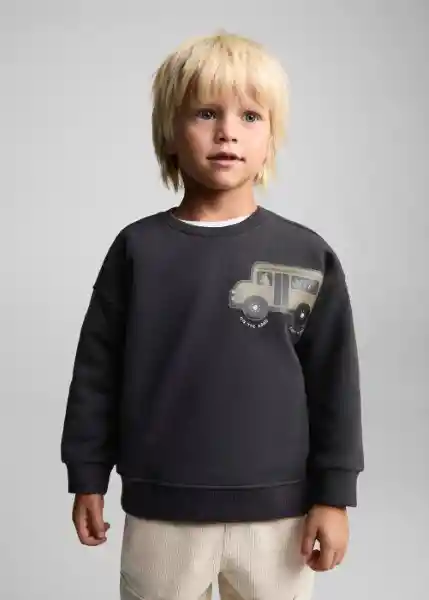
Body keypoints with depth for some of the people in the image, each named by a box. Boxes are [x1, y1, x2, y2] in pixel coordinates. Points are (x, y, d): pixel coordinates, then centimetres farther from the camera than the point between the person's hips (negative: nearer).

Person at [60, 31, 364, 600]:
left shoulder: (307, 255, -5)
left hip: (276, 510, 0)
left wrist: (334, 495, 0)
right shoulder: (138, 249, -4)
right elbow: (98, 370, 3)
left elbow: (334, 381, -1)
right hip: (161, 510, 0)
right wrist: (88, 477, 5)